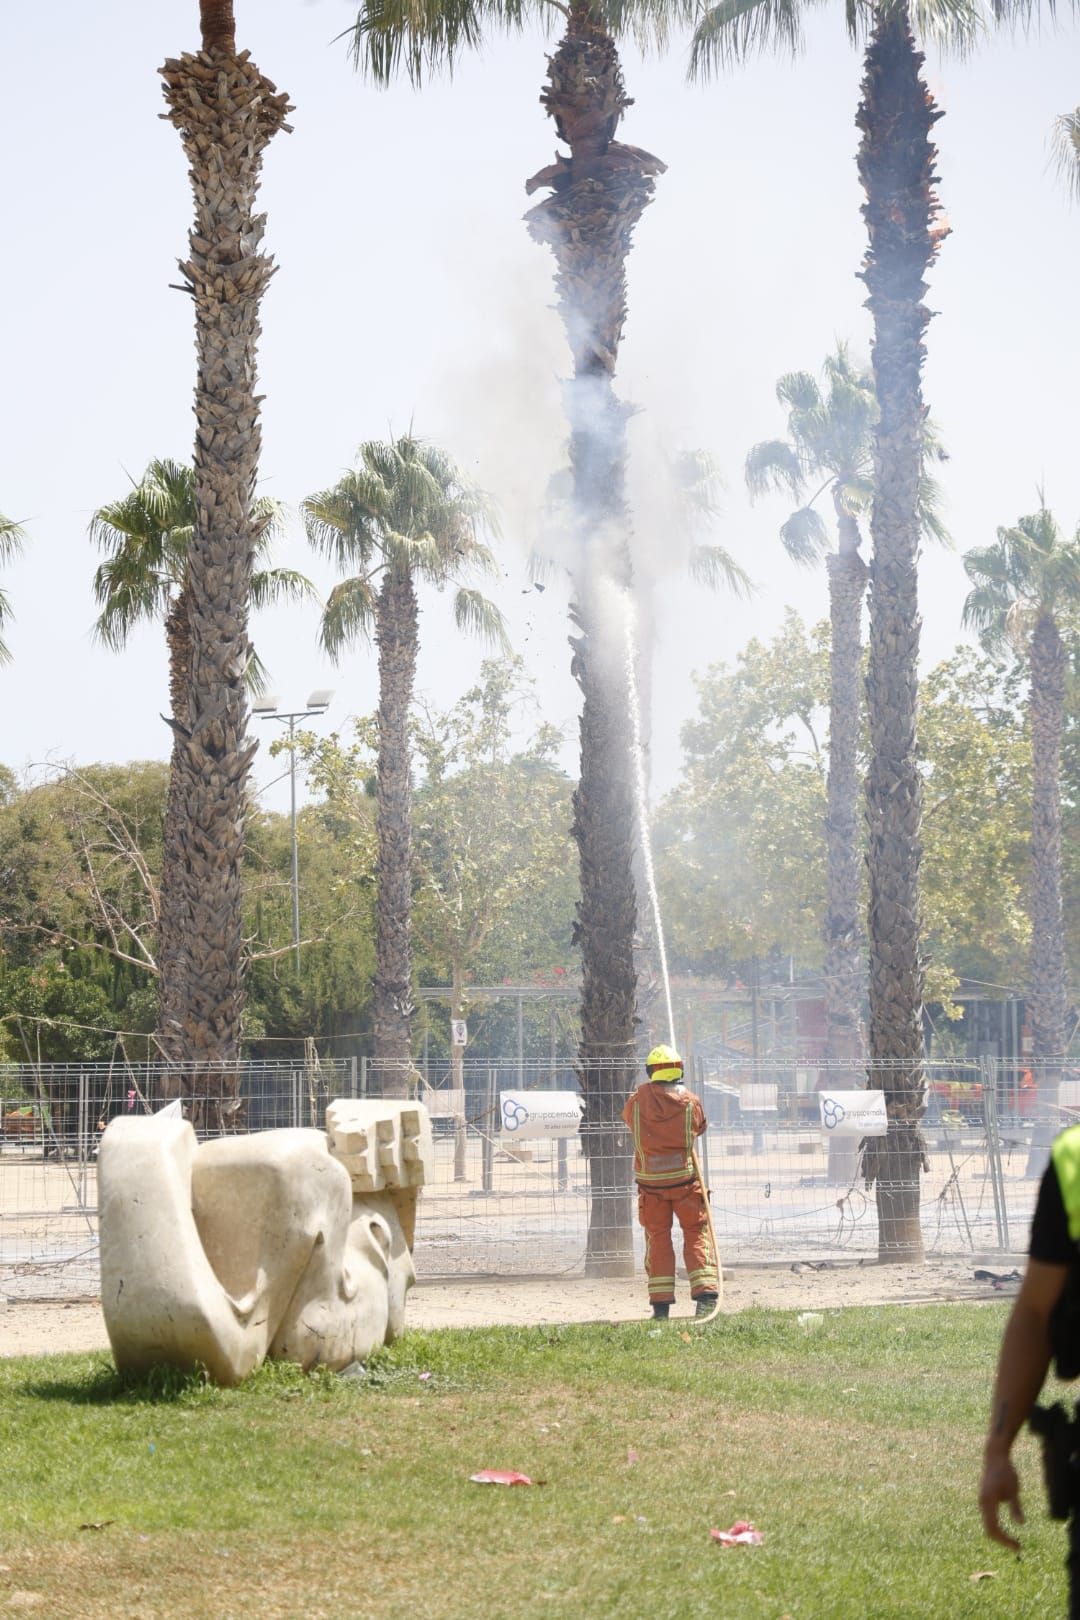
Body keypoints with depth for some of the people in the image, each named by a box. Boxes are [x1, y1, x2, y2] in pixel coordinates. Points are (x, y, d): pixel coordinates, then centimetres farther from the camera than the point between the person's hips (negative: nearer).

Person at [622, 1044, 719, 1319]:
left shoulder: (638, 1099, -6)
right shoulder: (690, 1101, -7)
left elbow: (627, 1116, 14)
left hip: (650, 1183, 1)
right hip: (684, 1178, -1)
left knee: (657, 1238, 9)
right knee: (696, 1234, 7)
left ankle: (660, 1304, 7)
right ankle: (705, 1295, -3)